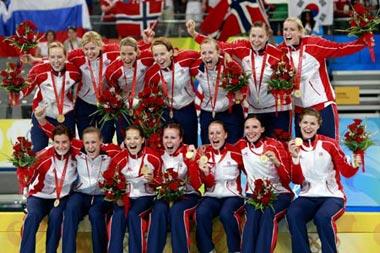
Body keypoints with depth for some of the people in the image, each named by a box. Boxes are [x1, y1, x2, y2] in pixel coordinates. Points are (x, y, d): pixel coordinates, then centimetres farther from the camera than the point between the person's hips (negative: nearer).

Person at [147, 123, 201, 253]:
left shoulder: (188, 154, -8)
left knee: (177, 210, -33)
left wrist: (191, 161, -28)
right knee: (159, 209, -30)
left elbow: (197, 185, -17)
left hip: (188, 195, -2)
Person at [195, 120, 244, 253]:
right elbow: (209, 183, -1)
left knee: (226, 214, -33)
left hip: (233, 195, -2)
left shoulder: (235, 152, -6)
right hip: (212, 196, 2)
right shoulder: (204, 153, 1)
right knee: (201, 213, -29)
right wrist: (205, 173, -23)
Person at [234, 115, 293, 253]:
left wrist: (276, 162, -29)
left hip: (279, 194, -2)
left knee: (268, 214, -34)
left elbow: (287, 180, -13)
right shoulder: (242, 145, 2)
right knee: (253, 214, -31)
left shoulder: (275, 145, -9)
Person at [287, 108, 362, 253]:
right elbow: (297, 181, -1)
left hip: (332, 196, -2)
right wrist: (295, 157, -14)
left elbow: (346, 172, -1)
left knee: (322, 216, -34)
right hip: (308, 196, 2)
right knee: (292, 214, -29)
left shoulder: (329, 143, -2)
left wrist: (354, 165, -23)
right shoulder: (295, 147, 6)